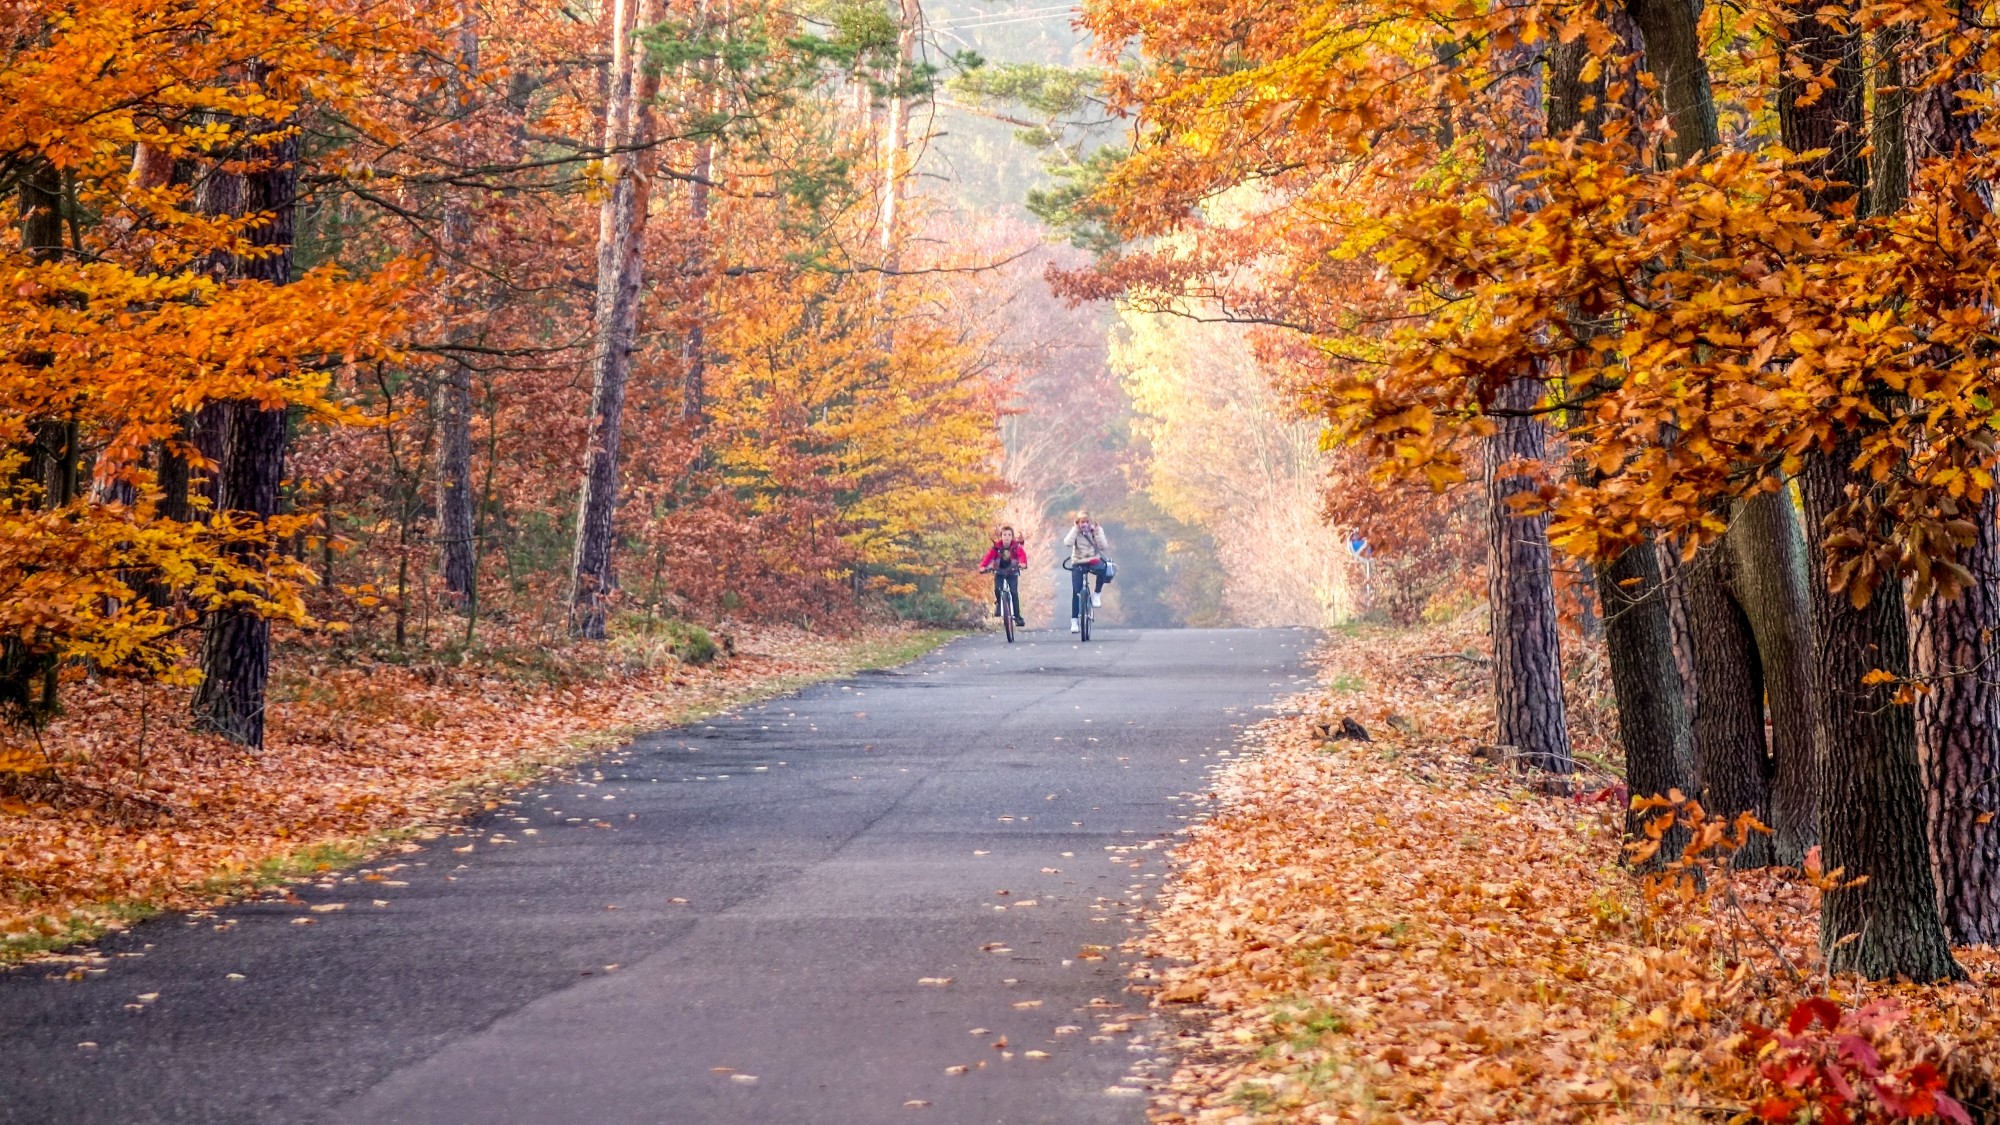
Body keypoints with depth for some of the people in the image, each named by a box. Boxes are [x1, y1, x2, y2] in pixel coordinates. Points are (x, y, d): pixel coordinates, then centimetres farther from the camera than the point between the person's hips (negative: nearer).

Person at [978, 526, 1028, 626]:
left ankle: (1017, 616, -7)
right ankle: (999, 604, 9)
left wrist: (1022, 563, -55)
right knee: (997, 589, -23)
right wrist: (982, 567, -46)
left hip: (1012, 572, 0)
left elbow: (1022, 554, -33)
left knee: (1014, 592, -15)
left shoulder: (1016, 547, -16)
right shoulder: (996, 547, -16)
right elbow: (989, 557, -27)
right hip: (999, 572, 0)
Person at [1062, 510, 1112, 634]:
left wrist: (1096, 532, -18)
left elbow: (1104, 547, -12)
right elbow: (1067, 543, -21)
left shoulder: (1097, 530, -1)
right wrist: (1076, 529, -18)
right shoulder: (1075, 532, -2)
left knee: (1102, 569, -37)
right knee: (1076, 592, -9)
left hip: (1093, 561, 0)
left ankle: (1097, 594, -14)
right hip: (1078, 563, 0)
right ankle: (1074, 620, 0)